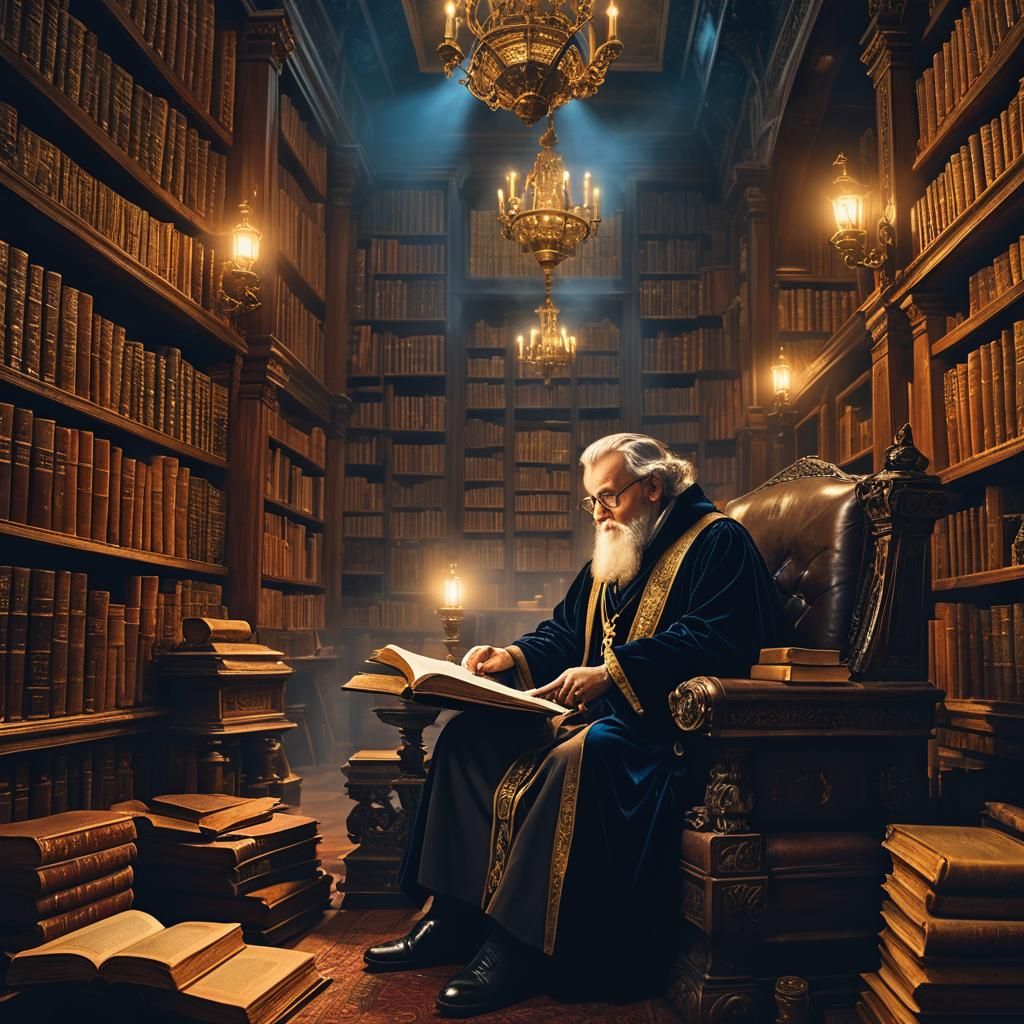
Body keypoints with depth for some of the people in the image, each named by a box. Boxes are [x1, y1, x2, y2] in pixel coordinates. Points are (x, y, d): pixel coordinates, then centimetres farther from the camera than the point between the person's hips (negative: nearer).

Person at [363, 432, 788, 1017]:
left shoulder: (717, 542, -5)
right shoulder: (611, 558, 22)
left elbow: (716, 640, -20)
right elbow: (566, 634, 25)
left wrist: (611, 672, -26)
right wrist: (516, 656, 3)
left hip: (664, 724, -9)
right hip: (596, 714, 9)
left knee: (580, 755, -37)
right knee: (471, 733, -4)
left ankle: (519, 947, -28)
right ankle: (454, 917, -6)